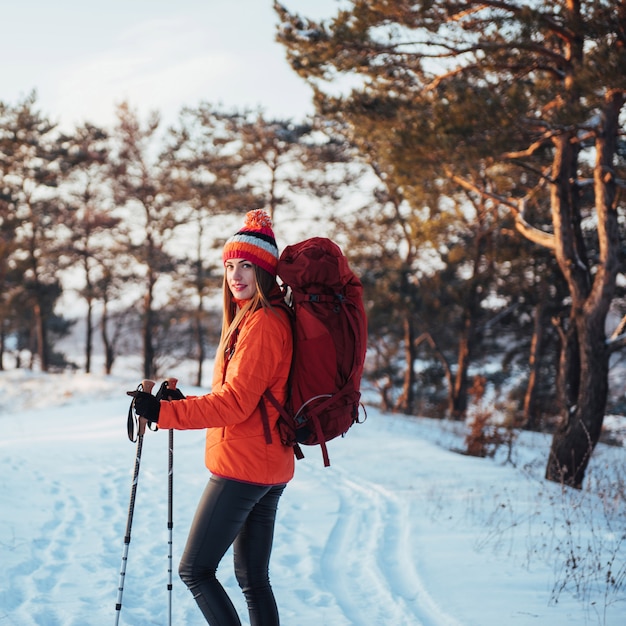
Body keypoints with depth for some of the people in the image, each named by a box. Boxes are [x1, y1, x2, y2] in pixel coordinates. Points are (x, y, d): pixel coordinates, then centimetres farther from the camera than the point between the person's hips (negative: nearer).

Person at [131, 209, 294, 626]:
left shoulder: (262, 322, -16)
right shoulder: (250, 316, 15)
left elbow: (236, 400, -22)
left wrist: (165, 412, -26)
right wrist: (181, 405, 18)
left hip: (242, 467, -10)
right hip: (269, 469, 10)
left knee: (195, 569, -3)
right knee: (254, 579, 14)